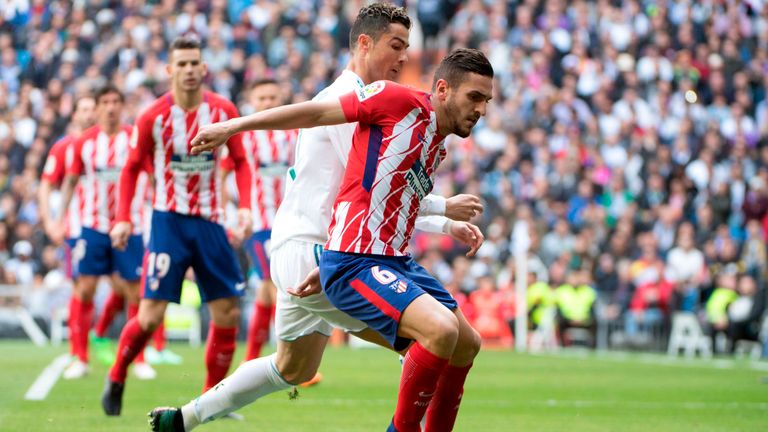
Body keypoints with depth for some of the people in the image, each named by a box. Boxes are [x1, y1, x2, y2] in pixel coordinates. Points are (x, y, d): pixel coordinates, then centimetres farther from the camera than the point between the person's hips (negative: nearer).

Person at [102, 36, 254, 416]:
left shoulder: (223, 111, -1)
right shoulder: (153, 118, -8)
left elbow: (240, 161, 8)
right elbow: (131, 168, 3)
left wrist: (244, 206, -6)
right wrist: (123, 218, -7)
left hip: (209, 223, 3)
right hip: (169, 222, -3)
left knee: (227, 313, -1)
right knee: (150, 315, -10)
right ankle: (116, 378, 15)